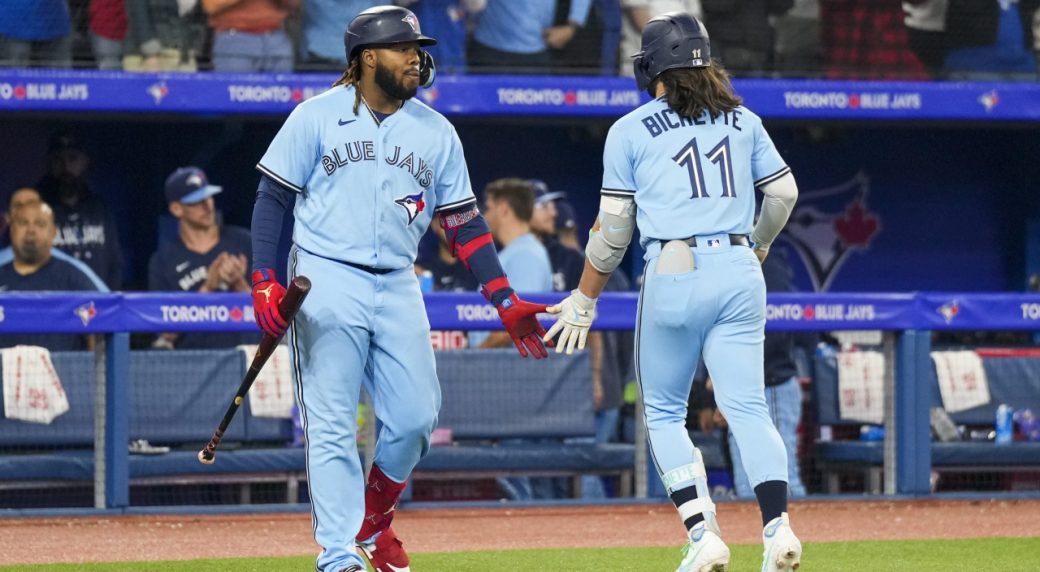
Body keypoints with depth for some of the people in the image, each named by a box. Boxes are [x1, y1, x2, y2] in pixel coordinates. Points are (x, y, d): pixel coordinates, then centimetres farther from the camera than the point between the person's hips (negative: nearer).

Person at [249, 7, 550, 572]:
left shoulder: (437, 132, 9)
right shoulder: (317, 116, -1)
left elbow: (463, 222, 11)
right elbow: (273, 197, 0)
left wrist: (505, 301, 3)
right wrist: (263, 282, -11)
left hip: (397, 288, 4)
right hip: (327, 282, -4)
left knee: (416, 416, -1)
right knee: (331, 425, -6)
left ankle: (374, 520, 24)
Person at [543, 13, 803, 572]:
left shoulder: (630, 131, 2)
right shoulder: (742, 120, 12)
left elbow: (613, 229, 3)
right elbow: (784, 193, 15)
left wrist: (584, 301, 13)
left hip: (674, 273, -3)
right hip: (740, 271, 3)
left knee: (664, 413, 10)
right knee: (747, 407, 2)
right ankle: (777, 525, -17)